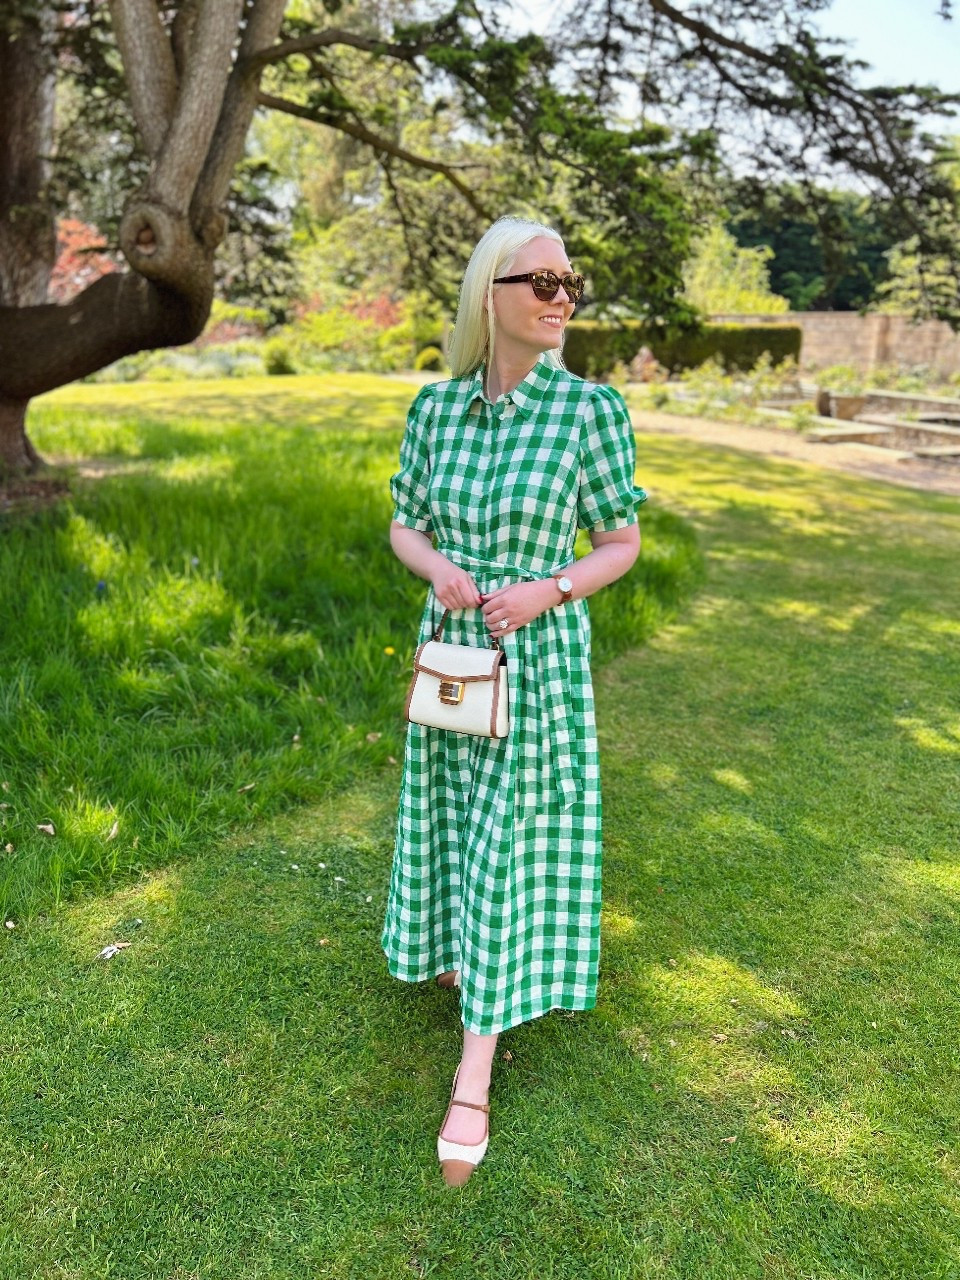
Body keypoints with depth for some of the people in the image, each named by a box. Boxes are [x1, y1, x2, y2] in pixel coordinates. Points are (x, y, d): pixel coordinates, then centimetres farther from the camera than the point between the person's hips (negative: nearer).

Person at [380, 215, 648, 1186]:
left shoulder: (592, 408, -11)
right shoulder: (436, 407, -2)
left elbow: (622, 543, -3)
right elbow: (404, 528, 7)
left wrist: (546, 590, -20)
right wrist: (441, 571, -15)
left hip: (541, 656, -3)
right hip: (450, 649, 4)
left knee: (511, 848, 0)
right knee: (454, 820, 19)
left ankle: (471, 1083, 10)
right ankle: (462, 948, 51)